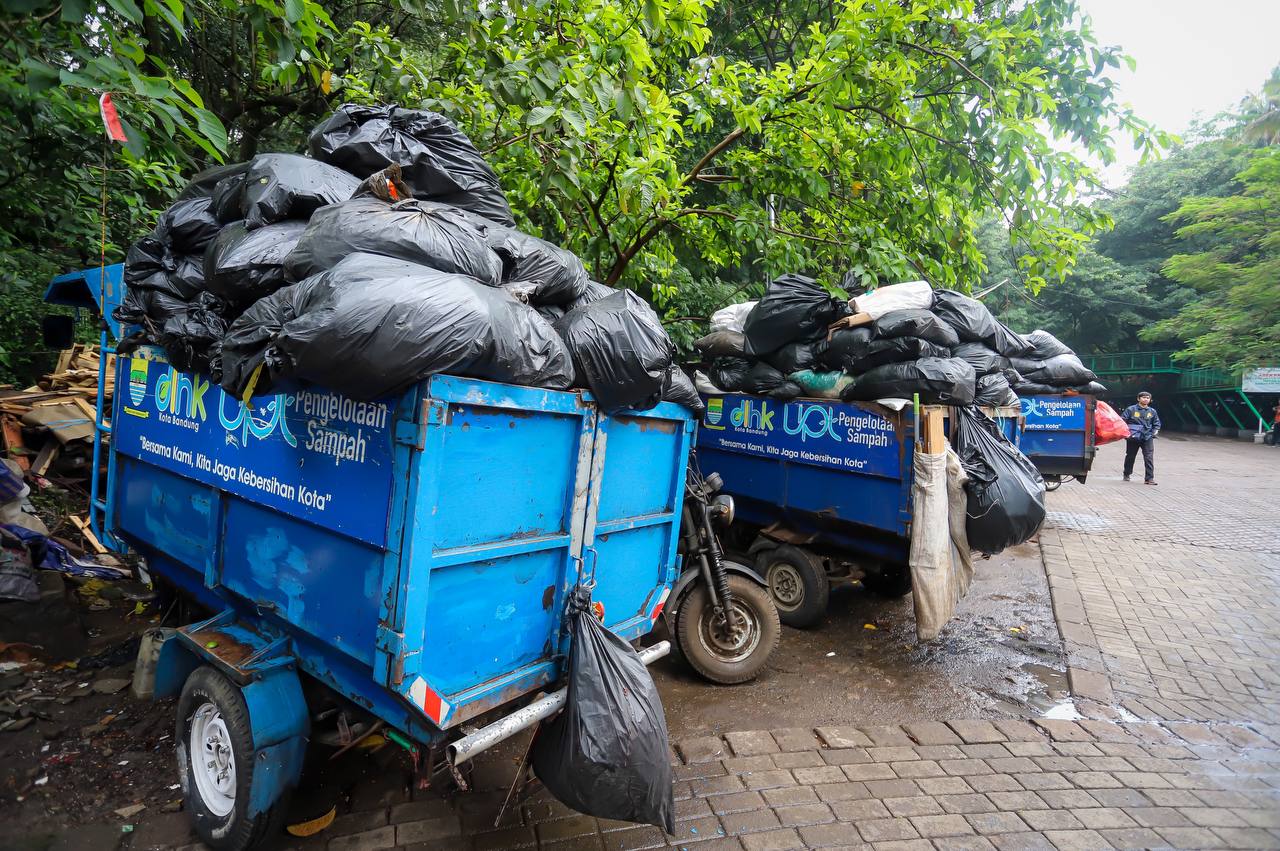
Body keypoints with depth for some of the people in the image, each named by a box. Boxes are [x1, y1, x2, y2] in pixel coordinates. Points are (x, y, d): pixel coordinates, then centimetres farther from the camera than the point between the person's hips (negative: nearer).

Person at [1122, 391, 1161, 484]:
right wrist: (1127, 431, -9)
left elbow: (1157, 423, 20)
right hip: (1133, 438, -2)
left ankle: (1149, 478, -6)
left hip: (1148, 438, 2)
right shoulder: (1130, 409, -1)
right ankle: (1126, 474, 29)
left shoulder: (1152, 411, 10)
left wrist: (1155, 431, 5)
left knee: (1149, 458, -8)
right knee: (1130, 456, 12)